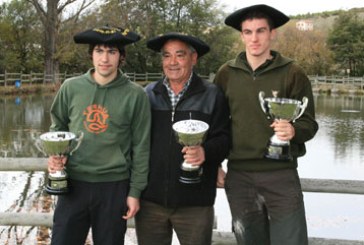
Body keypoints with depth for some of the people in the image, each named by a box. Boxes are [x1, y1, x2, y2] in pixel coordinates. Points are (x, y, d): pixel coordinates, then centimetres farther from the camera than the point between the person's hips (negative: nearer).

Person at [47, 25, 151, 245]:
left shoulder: (135, 95, -6)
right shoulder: (71, 87, 1)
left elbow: (141, 147, -2)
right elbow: (58, 127, 15)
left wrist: (135, 191, -2)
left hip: (114, 187, -1)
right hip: (73, 183, 2)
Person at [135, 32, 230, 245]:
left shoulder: (212, 95, 2)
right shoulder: (149, 93, 10)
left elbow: (223, 138, -2)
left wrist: (206, 152, -23)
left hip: (195, 201, -2)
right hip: (150, 198, 2)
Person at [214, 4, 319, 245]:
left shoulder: (292, 73, -4)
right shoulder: (226, 73, 3)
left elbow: (309, 123, -2)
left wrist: (293, 130, -24)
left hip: (281, 172, -2)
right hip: (239, 174, 2)